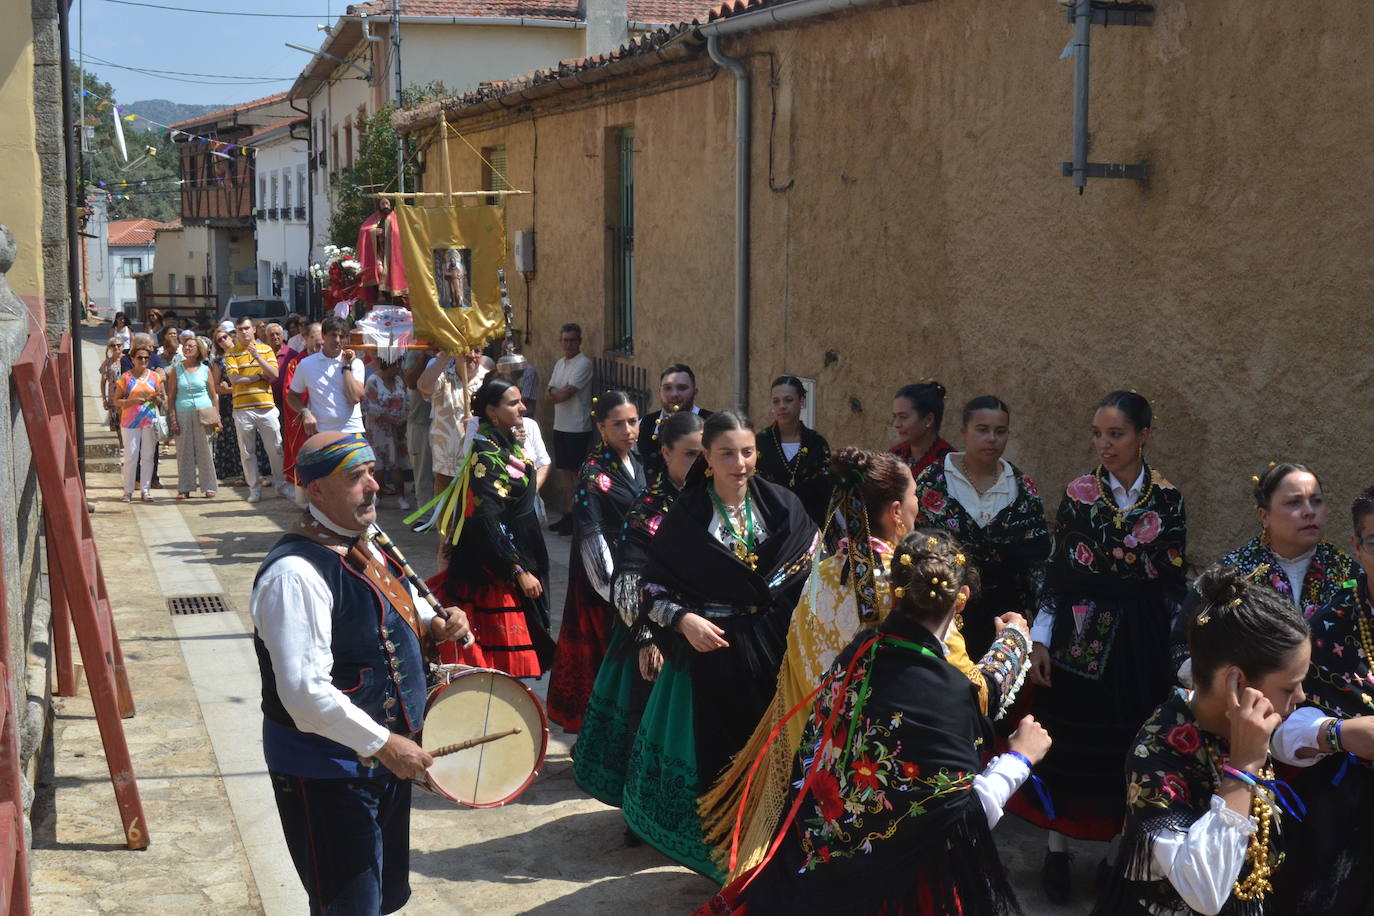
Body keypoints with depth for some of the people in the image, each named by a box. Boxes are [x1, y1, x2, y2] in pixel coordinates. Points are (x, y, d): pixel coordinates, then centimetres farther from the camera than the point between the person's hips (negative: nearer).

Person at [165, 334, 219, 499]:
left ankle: (209, 487, 5)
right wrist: (173, 419, -4)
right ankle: (184, 488, 5)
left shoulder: (206, 369, 6)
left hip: (203, 412, -1)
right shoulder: (176, 369, 6)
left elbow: (213, 395, 8)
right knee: (184, 451, 1)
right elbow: (171, 396, 4)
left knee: (205, 451, -1)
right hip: (182, 413, 1)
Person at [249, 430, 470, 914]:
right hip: (327, 772, -9)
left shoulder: (363, 544, 5)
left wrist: (435, 624, 2)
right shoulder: (295, 574, -26)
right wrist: (383, 743, -26)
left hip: (383, 757, 9)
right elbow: (305, 692, -30)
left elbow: (396, 607, 24)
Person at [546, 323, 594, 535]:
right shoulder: (559, 363, 14)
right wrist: (559, 393, -10)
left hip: (578, 428, -8)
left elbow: (565, 393, -19)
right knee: (566, 471, 13)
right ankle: (568, 515, 20)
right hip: (560, 425, 8)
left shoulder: (583, 364, -13)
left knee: (577, 473, -2)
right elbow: (550, 393, 10)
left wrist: (554, 392, 0)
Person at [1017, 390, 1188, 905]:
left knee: (1129, 745, 8)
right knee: (1068, 743, 6)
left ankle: (1118, 853, 25)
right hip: (1080, 634, 0)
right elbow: (1056, 572, 0)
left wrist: (1180, 649, 0)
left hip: (1143, 639, 0)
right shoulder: (1077, 493, -3)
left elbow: (1174, 581, 2)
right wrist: (1040, 640, -4)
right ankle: (1058, 851, 21)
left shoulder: (1167, 498, -2)